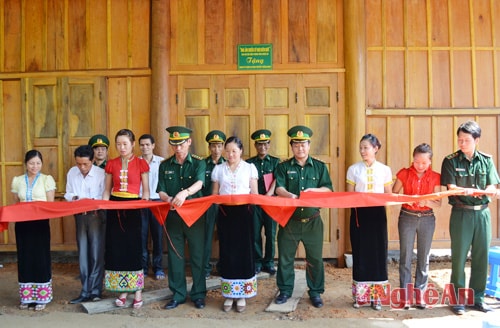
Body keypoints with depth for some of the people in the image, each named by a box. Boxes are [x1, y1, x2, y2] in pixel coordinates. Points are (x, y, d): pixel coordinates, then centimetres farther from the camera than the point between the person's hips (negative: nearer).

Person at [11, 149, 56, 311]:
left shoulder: (47, 179, 0)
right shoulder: (17, 180, 9)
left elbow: (51, 204, -3)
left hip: (40, 223, -3)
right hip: (23, 224, 3)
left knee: (41, 258, 0)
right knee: (25, 258, 6)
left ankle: (42, 297, 10)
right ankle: (27, 297, 17)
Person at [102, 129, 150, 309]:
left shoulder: (140, 163, -1)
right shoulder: (111, 164, 7)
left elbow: (146, 191, 2)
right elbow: (107, 190, 12)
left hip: (133, 208, -3)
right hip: (114, 208, 3)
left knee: (134, 248, -1)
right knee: (116, 248, 5)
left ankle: (137, 291, 9)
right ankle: (122, 291, 17)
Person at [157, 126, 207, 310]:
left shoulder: (198, 163, -2)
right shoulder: (165, 165, 6)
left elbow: (199, 183, -21)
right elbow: (161, 191, 3)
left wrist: (185, 193, -42)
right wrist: (168, 199, -21)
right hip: (173, 215, 2)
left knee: (197, 254, 4)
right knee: (175, 255, 8)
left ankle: (198, 294, 18)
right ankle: (178, 294, 21)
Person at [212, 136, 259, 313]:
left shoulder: (250, 168, 5)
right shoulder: (218, 169, 8)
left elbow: (254, 193, 3)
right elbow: (214, 194, 9)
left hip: (244, 213, -1)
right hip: (225, 213, 1)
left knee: (244, 251, -1)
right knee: (227, 252, 2)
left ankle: (242, 294, 12)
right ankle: (229, 295, 13)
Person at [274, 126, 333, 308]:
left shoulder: (320, 167, 7)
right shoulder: (283, 167, 5)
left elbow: (329, 189, 1)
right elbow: (278, 188, -8)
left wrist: (313, 190, -18)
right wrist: (289, 195, -29)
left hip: (312, 220, 0)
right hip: (289, 219, 0)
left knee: (315, 258, 6)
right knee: (285, 257, 7)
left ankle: (315, 292, 22)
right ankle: (285, 290, 23)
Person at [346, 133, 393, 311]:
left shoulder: (385, 170, 4)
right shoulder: (353, 169, 3)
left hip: (377, 214, 1)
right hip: (359, 214, 0)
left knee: (378, 253, 2)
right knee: (360, 253, 4)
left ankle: (376, 296, 15)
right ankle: (360, 295, 17)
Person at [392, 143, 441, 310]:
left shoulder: (435, 177, 0)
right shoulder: (404, 173, -1)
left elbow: (438, 203, 0)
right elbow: (393, 194, -1)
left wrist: (426, 202, -20)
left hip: (427, 219, 1)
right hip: (407, 217, -1)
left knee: (423, 257, 7)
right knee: (405, 256, 1)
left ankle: (420, 293, 17)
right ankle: (405, 293, 9)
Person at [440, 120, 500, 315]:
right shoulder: (451, 161, -2)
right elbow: (452, 188, -9)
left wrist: (470, 191, -23)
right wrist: (480, 191, -23)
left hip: (482, 213, 3)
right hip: (461, 213, -3)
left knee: (481, 256, 8)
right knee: (459, 257, 1)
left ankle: (477, 297, 21)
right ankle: (457, 298, 12)